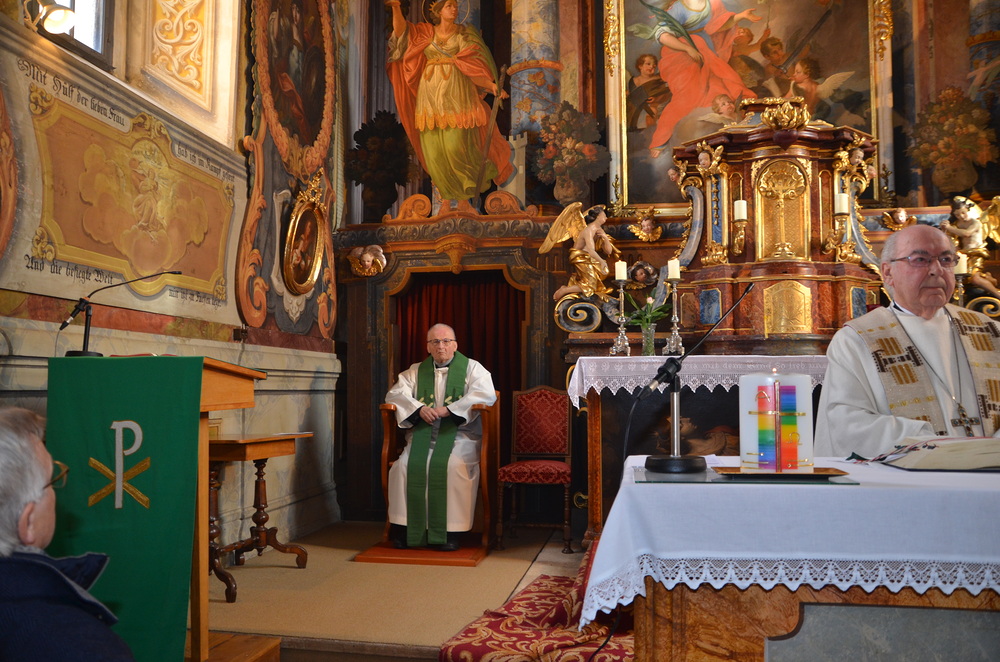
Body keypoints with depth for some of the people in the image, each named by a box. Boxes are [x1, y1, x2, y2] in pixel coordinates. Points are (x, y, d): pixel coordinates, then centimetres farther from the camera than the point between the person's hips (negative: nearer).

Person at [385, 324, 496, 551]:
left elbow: (486, 394, -9)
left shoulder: (472, 368, 9)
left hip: (460, 433, -3)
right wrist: (419, 408, -11)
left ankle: (450, 531, -23)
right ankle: (405, 527, -16)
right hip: (423, 433, 3)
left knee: (453, 465, -32)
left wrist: (448, 409, -17)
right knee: (407, 464, -25)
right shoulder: (416, 371, 19)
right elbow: (395, 393, 9)